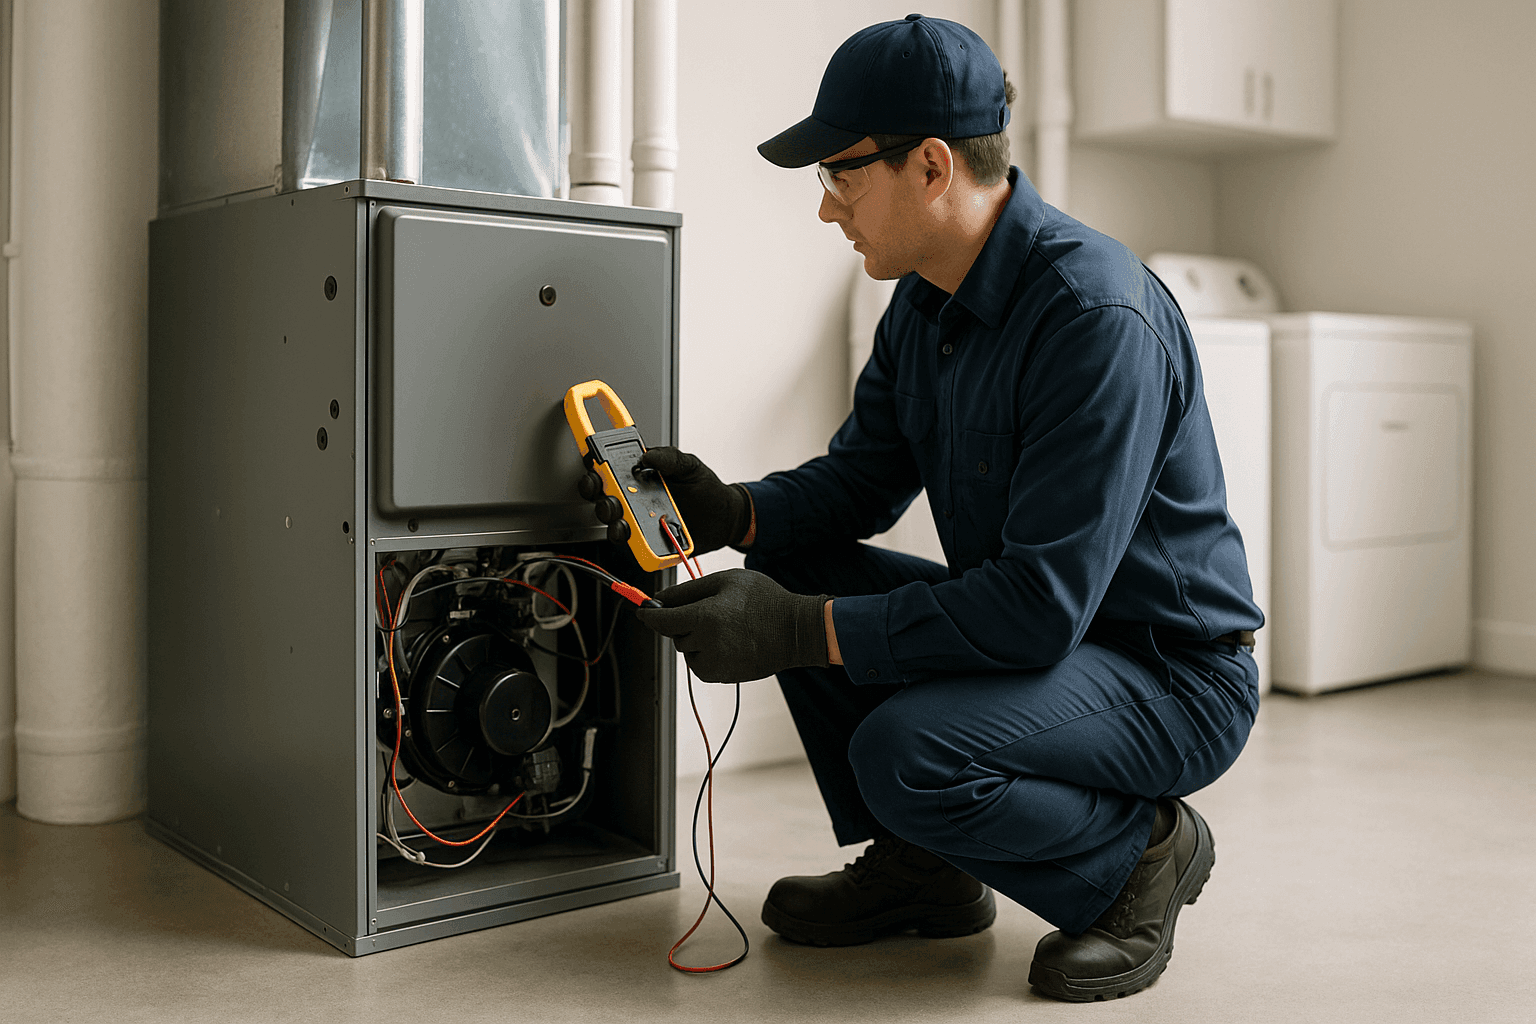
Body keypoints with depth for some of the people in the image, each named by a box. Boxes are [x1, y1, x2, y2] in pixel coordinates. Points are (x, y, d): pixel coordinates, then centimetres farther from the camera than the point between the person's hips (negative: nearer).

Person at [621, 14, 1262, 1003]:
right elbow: (860, 478, 9)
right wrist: (732, 512, -11)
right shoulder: (928, 298, 2)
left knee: (905, 752, -31)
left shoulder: (1097, 317, -27)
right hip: (1034, 620, 9)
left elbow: (1042, 605, -32)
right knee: (793, 569, 0)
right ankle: (919, 867, 11)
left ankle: (1140, 855, -1)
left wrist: (803, 631, -30)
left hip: (1172, 676, -9)